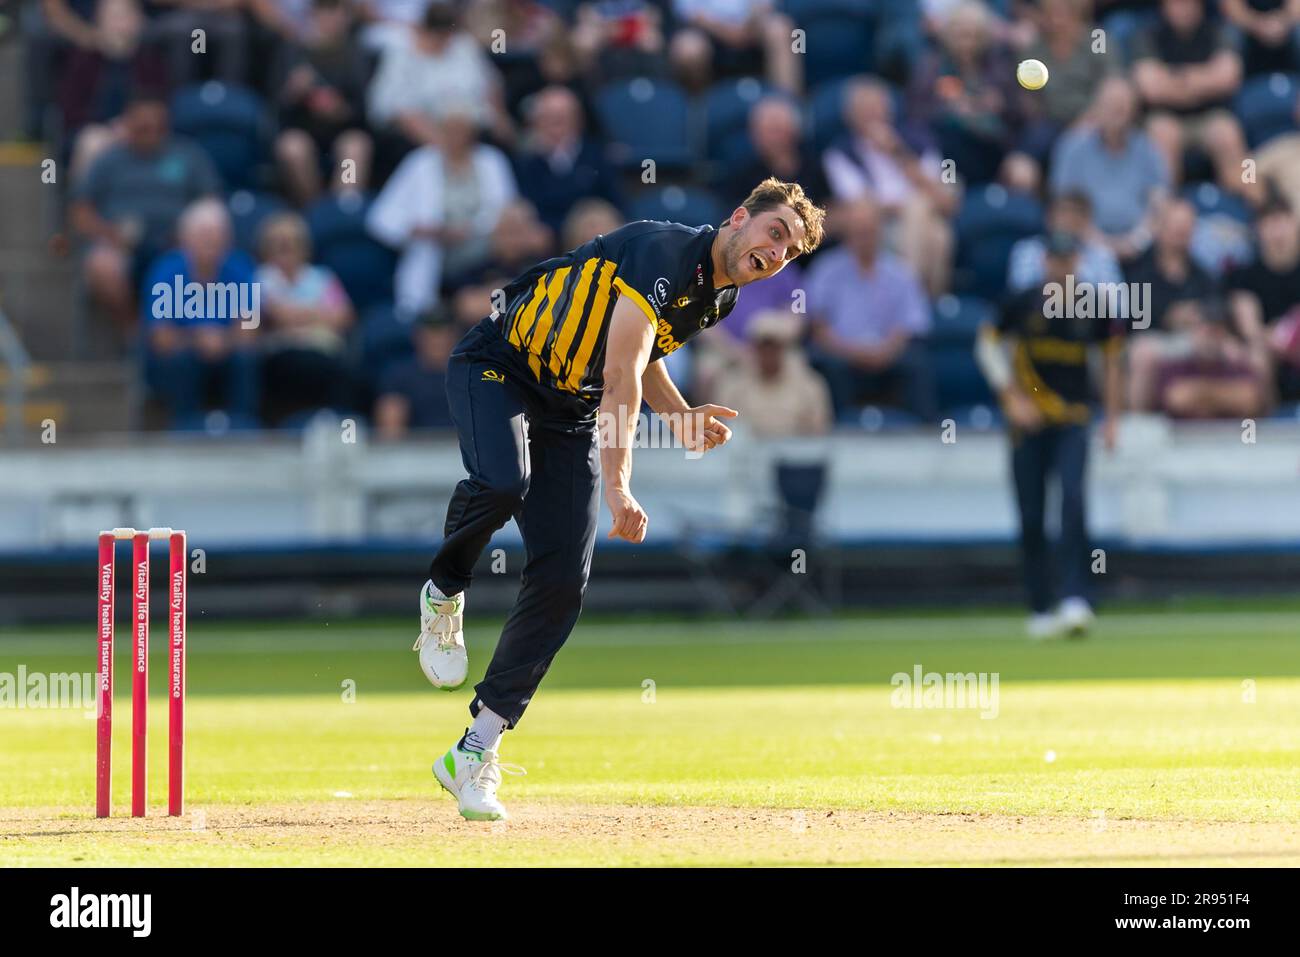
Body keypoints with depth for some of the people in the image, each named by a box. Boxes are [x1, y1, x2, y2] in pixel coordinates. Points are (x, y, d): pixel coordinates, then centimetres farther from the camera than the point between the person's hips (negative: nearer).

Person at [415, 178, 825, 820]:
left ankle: (475, 753, -2)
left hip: (571, 414, 8)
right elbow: (620, 376, -34)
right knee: (502, 482, -39)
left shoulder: (718, 298, 4)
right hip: (496, 369, -8)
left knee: (563, 583, -7)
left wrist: (679, 416, 3)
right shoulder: (665, 252, -24)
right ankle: (444, 595, -6)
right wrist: (617, 486, -44)